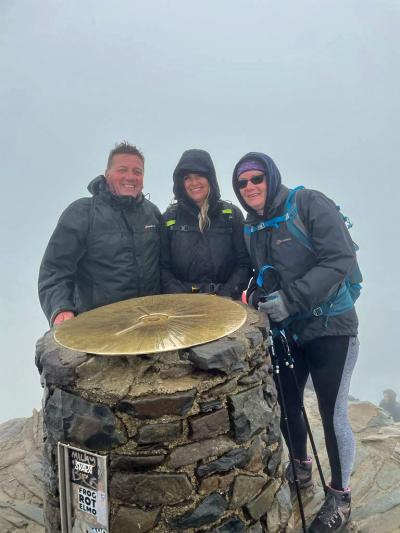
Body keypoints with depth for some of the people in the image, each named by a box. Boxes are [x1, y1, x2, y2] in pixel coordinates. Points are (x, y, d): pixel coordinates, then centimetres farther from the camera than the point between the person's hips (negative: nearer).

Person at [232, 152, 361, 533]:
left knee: (333, 415, 1)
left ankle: (340, 494, 27)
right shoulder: (251, 227, 5)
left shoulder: (308, 203, -14)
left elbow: (341, 258, -22)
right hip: (285, 330, 6)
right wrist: (255, 293, -6)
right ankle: (301, 469, 43)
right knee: (287, 404, 15)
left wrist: (290, 297, -27)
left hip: (330, 327, -5)